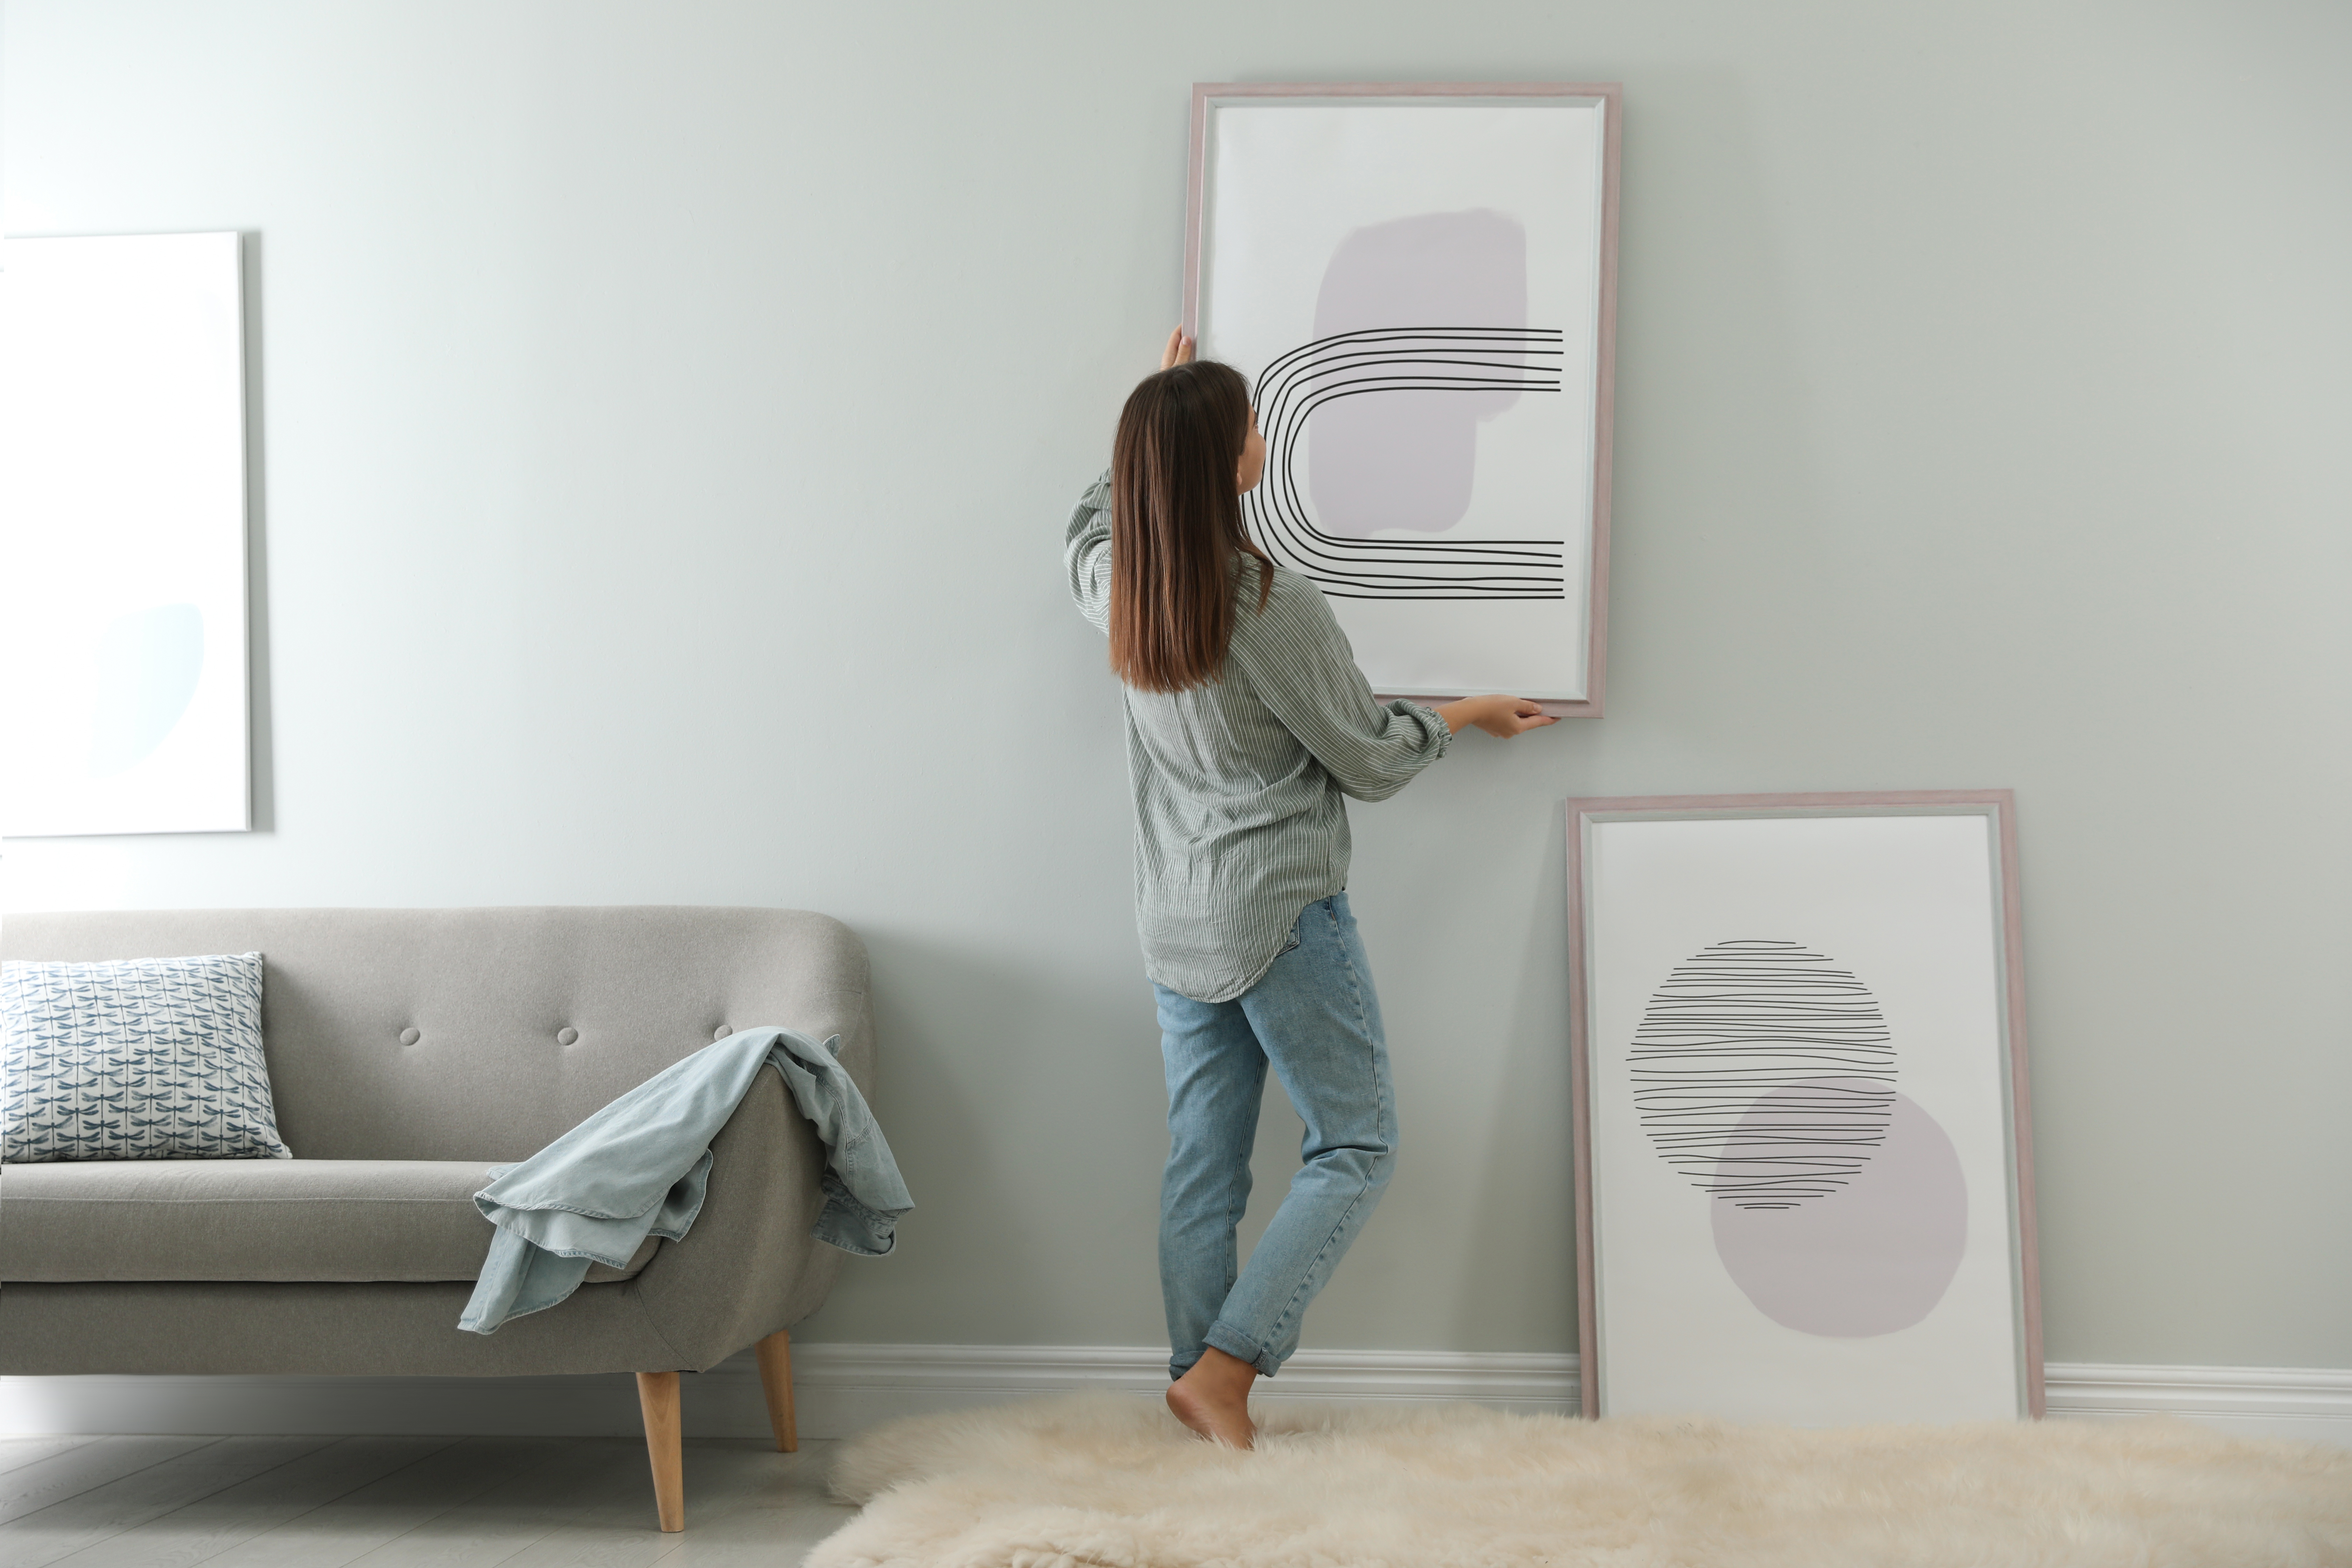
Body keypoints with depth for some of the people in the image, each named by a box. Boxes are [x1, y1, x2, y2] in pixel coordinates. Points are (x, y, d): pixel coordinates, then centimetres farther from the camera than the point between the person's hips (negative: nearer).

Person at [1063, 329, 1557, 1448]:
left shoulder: (1118, 589, 1)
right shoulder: (1273, 603, -18)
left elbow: (1088, 527, 29)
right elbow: (1370, 759, -7)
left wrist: (1158, 423, 34)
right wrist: (1464, 716, 11)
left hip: (1174, 926, 7)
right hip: (1282, 914, -7)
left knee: (1202, 1168, 11)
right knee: (1356, 1146, 5)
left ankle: (1200, 1381, 15)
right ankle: (1223, 1368, -1)